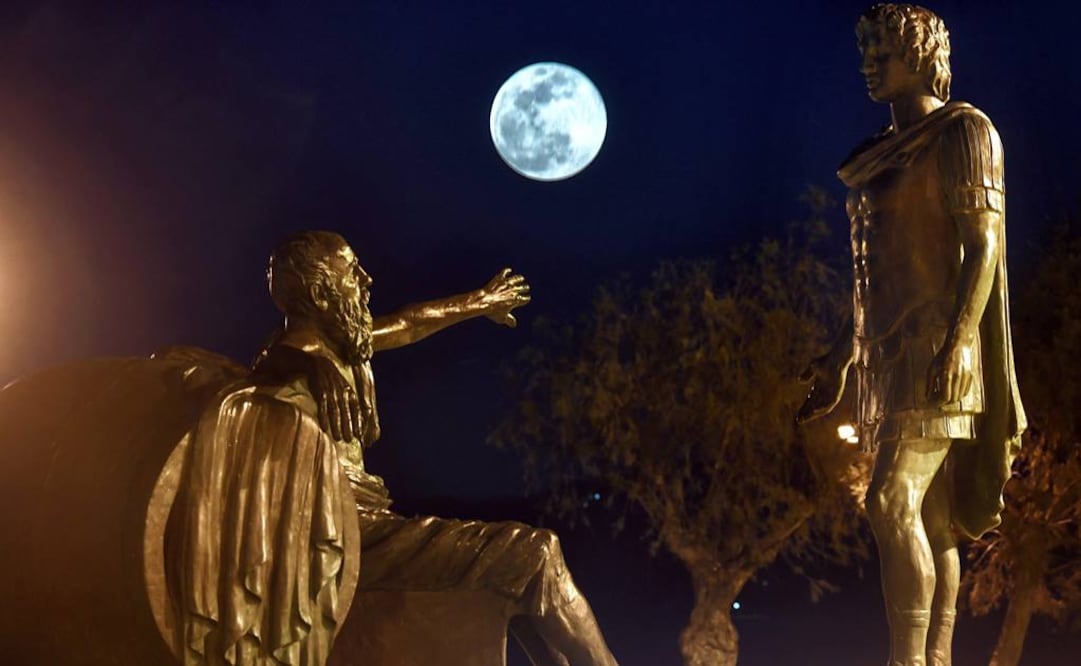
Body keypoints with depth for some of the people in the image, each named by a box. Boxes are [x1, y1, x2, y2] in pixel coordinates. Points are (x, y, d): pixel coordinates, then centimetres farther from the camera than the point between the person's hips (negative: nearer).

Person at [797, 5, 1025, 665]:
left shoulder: (962, 130, -2)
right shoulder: (887, 150, 20)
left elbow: (983, 246, -12)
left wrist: (958, 342, -23)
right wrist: (842, 357, 20)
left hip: (937, 345, -8)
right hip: (893, 350, 8)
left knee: (893, 502, -17)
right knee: (931, 519, 6)